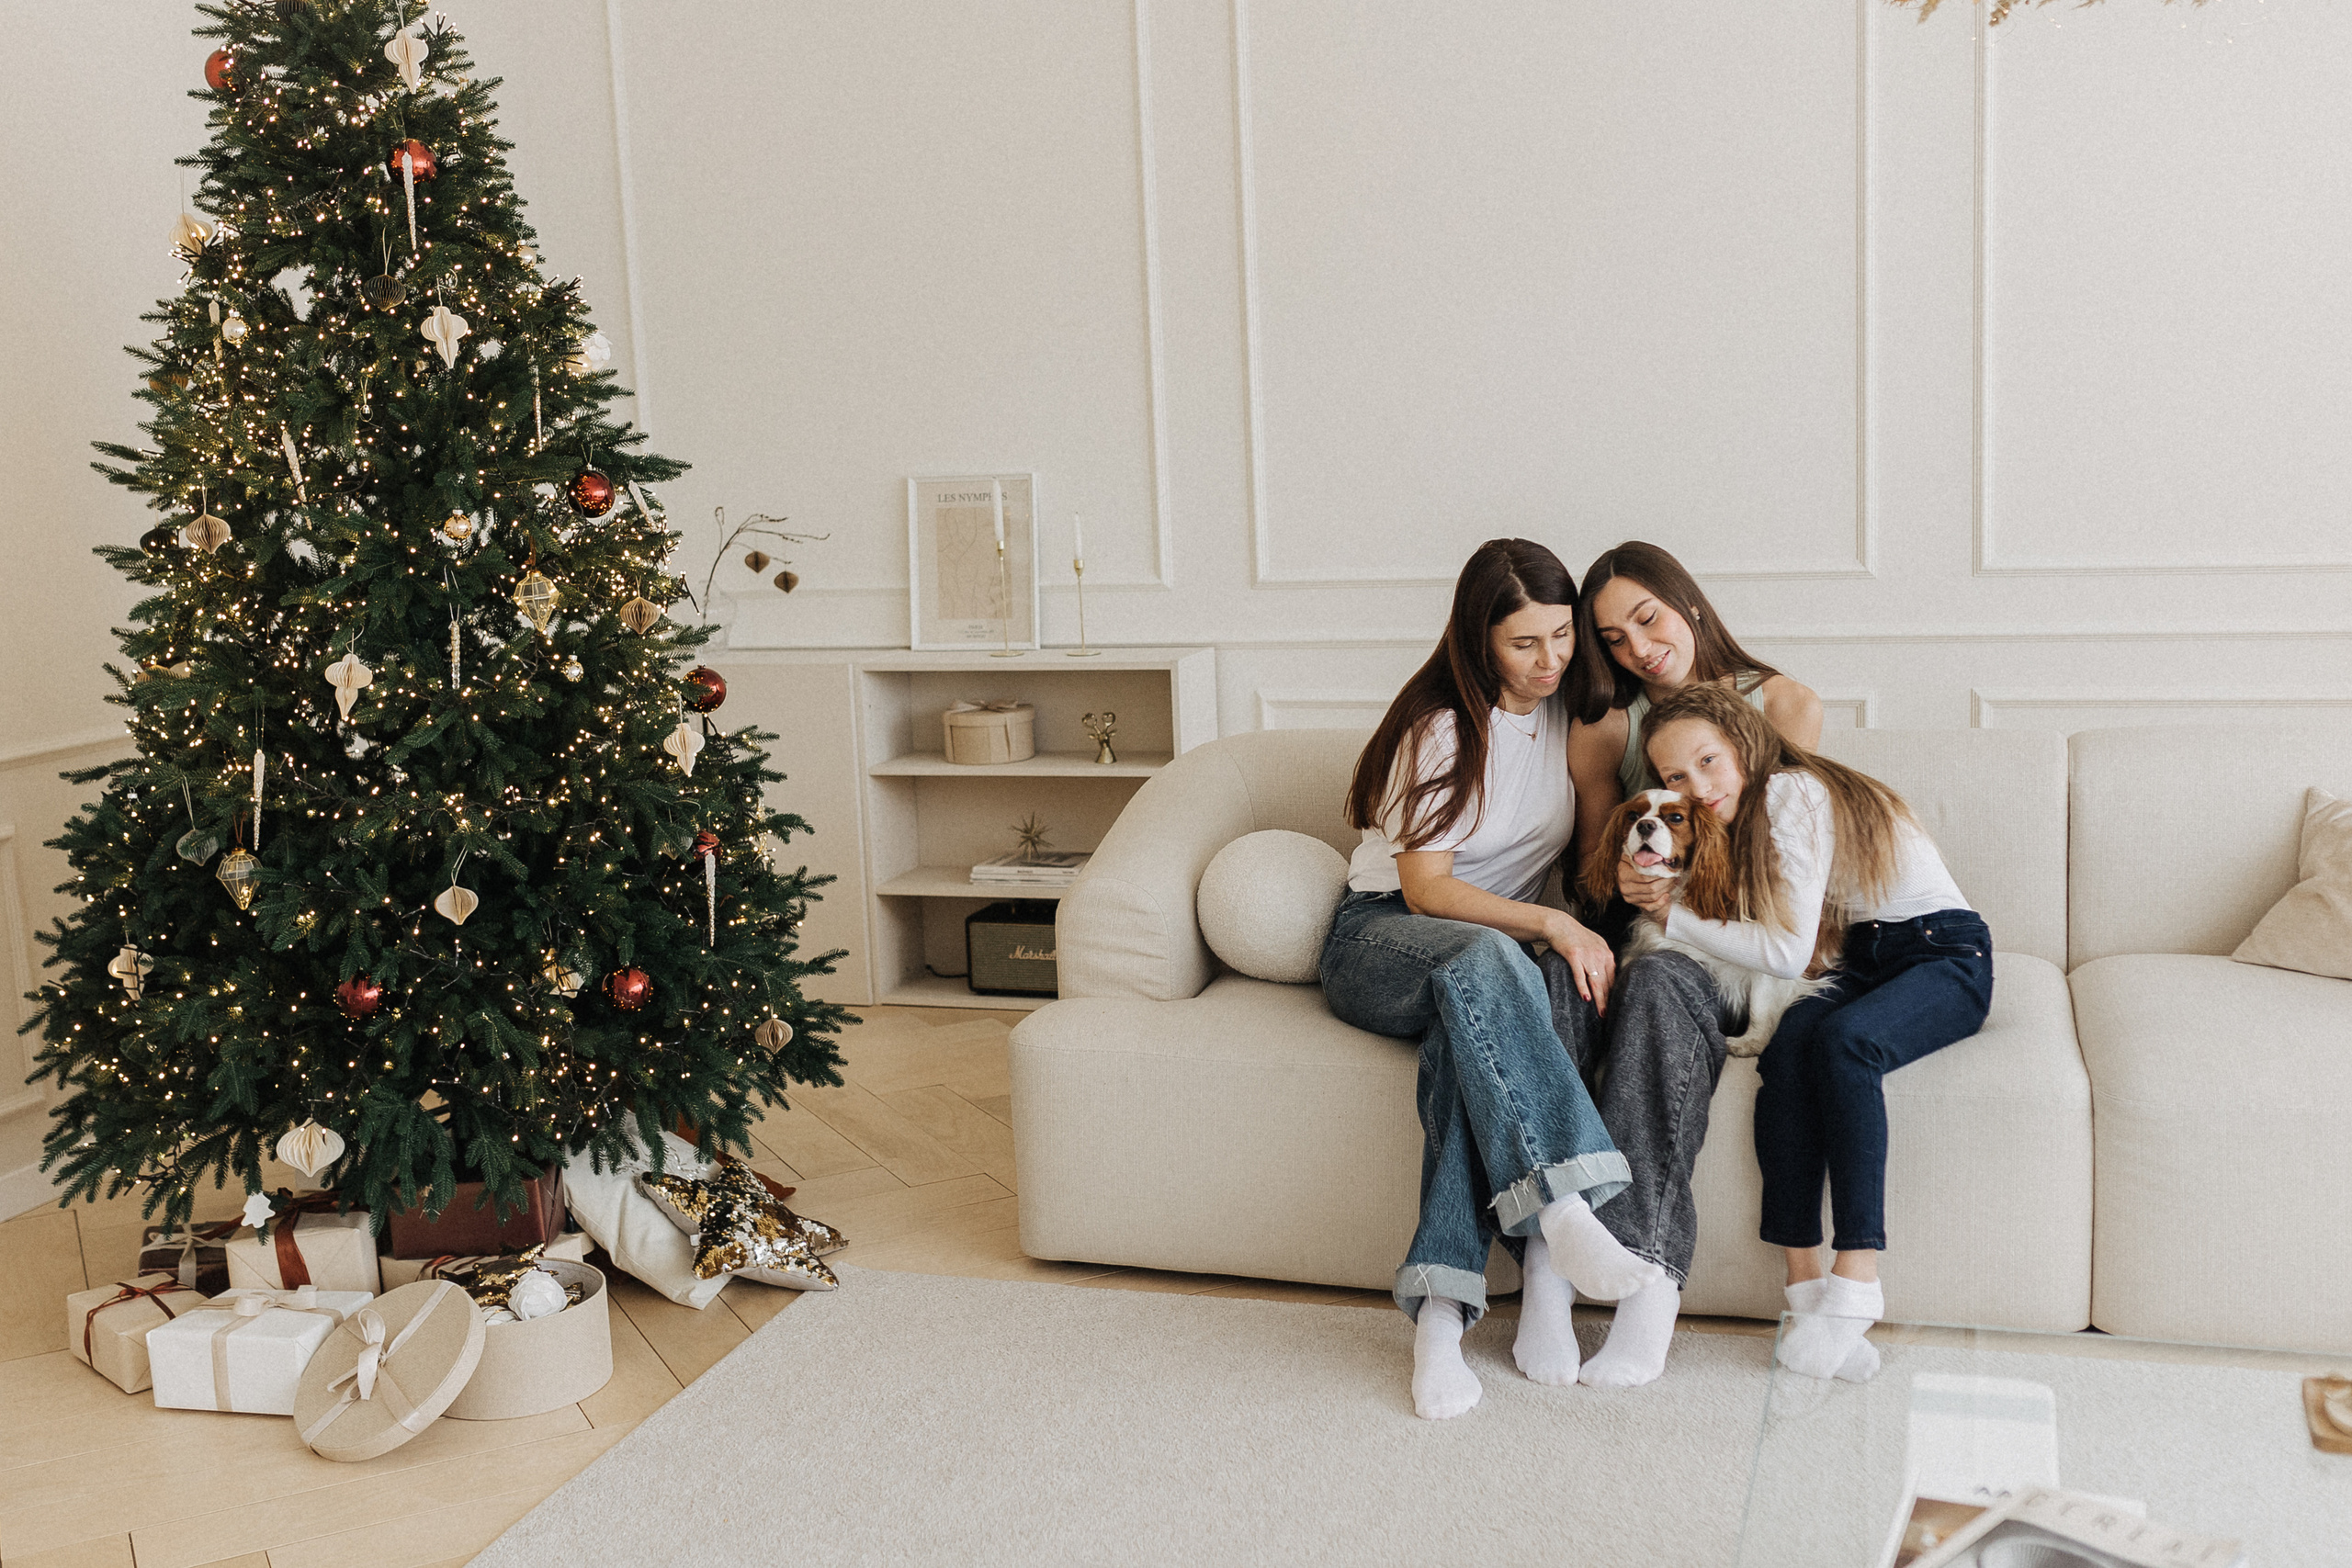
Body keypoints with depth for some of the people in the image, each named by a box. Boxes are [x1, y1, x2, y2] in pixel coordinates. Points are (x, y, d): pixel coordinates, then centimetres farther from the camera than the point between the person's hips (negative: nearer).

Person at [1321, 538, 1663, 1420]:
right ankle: (1561, 1214, -51)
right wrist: (1550, 925, -26)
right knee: (1482, 961, -40)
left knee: (1470, 1026, -35)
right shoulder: (1441, 727, -10)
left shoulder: (1569, 715, 7)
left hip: (1501, 944, 4)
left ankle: (1442, 1307, -42)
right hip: (1381, 936, -4)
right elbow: (1426, 888, -14)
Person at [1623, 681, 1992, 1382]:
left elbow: (1788, 952, -22)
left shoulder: (1793, 793, -17)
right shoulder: (1749, 812, 11)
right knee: (1788, 1043, -26)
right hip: (1865, 963, 7)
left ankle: (1856, 1280, -34)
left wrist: (1676, 915, -14)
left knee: (1843, 1039, -37)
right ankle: (1806, 1283, -32)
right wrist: (1651, 891, -9)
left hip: (1946, 956, -7)